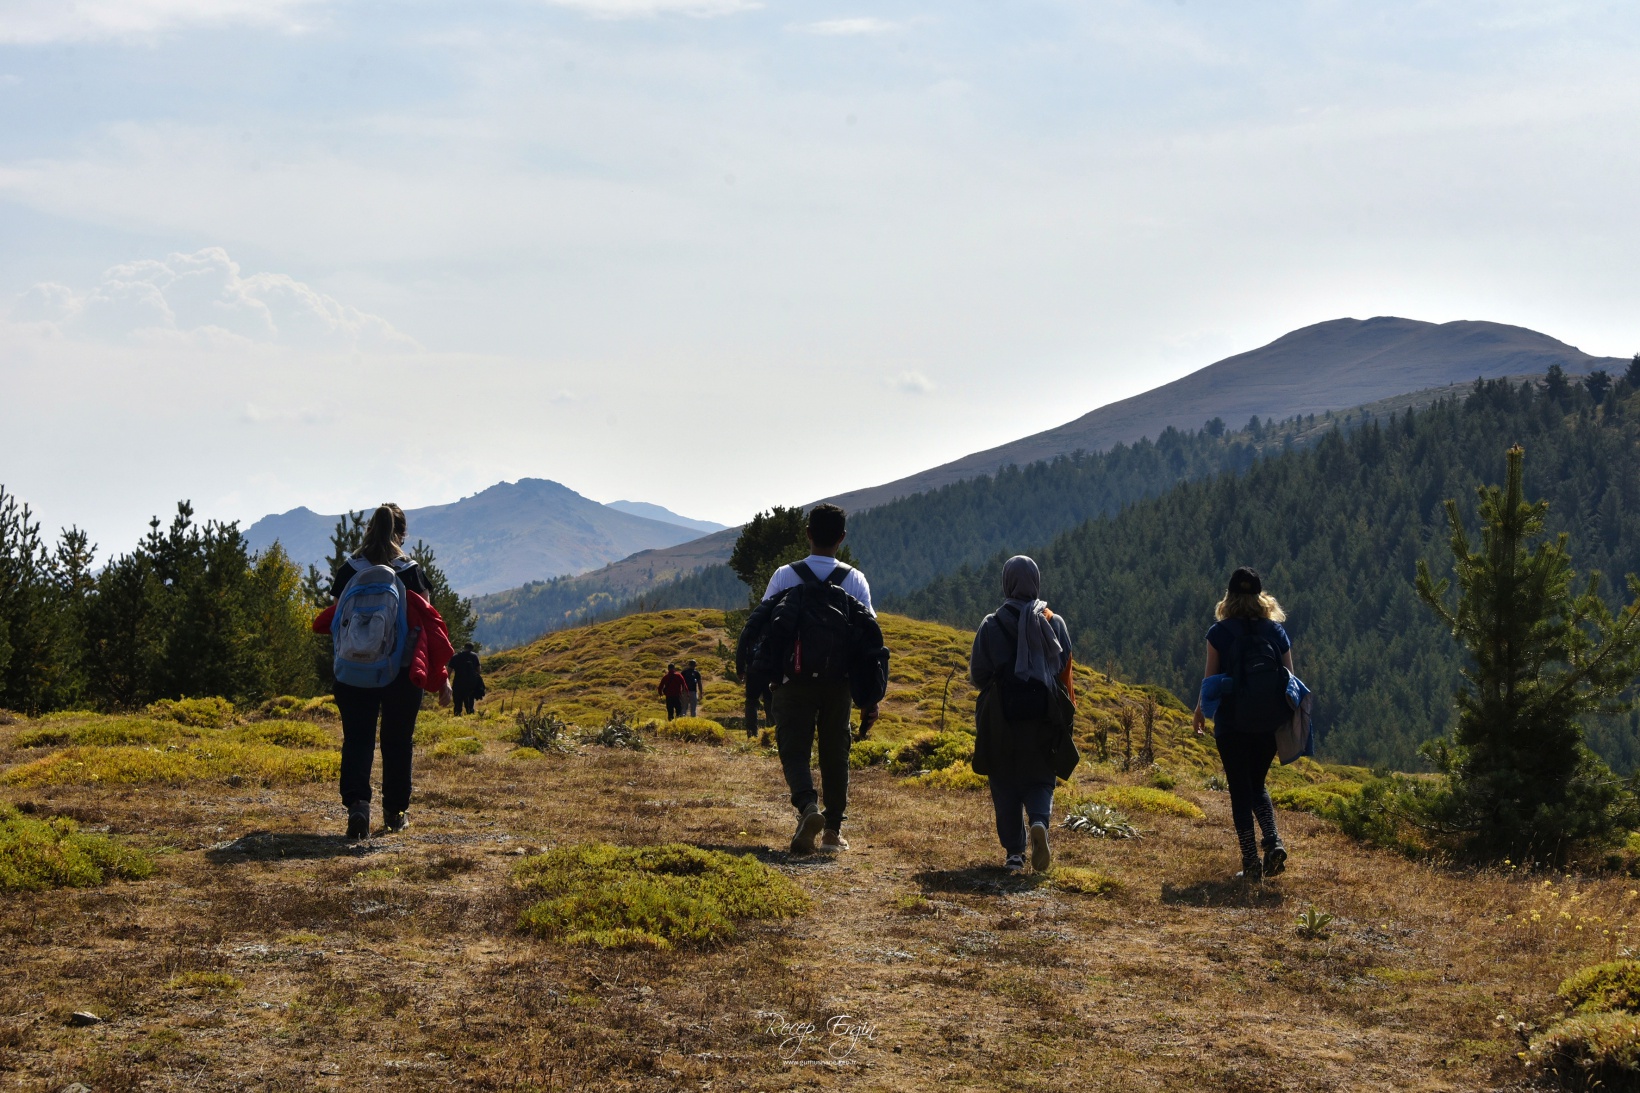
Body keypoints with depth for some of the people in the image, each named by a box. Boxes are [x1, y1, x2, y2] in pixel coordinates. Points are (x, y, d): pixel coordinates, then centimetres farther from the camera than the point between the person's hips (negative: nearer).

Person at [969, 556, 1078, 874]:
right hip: (1044, 718, 1)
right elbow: (1065, 673, -1)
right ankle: (1039, 822, -18)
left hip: (1001, 719, -1)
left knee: (1006, 785, 9)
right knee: (1040, 779, 11)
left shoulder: (991, 626, -5)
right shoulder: (1055, 623, 0)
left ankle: (1014, 851, 6)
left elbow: (977, 676, -1)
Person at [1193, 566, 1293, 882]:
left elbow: (1210, 677, -3)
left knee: (1240, 789, 5)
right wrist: (1287, 714, 18)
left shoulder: (1220, 632, -5)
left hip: (1232, 722, -3)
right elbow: (1289, 678, 5)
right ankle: (1274, 842, -3)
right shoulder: (1276, 630, 3)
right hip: (1268, 723, 3)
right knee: (1257, 785, 19)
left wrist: (1200, 709, 13)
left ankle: (1251, 861, 1)